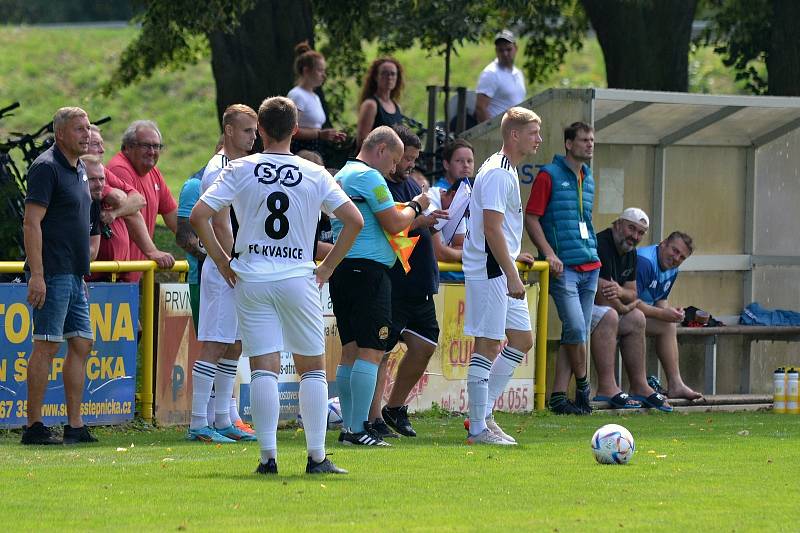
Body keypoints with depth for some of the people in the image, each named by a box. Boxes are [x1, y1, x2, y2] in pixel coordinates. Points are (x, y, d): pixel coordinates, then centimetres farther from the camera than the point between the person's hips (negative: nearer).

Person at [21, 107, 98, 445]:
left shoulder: (79, 170, 17)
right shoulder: (46, 167, -11)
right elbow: (32, 223, -16)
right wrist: (36, 275, -22)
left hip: (74, 275, 9)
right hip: (52, 274, -9)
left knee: (81, 344, 8)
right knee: (46, 346, -8)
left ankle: (75, 426, 11)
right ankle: (34, 427, -5)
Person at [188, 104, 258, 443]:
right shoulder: (218, 170, -12)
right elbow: (220, 225, -18)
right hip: (223, 269, -10)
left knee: (234, 346, 11)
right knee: (213, 345, -10)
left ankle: (222, 421, 16)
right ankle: (199, 424, -10)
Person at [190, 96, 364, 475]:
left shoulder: (240, 170, -1)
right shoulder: (314, 174, 0)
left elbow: (198, 216, -5)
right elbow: (354, 220, -2)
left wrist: (222, 261, 4)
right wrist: (327, 266, 6)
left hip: (251, 280, 0)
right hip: (299, 278, 0)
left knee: (263, 369, 0)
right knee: (312, 368, 9)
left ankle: (268, 456, -5)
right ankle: (317, 456, 5)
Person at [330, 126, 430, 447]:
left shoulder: (340, 177, 20)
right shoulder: (369, 177, -10)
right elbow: (394, 223, -13)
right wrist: (415, 207, 6)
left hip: (342, 271, 10)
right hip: (368, 268, -10)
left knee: (350, 351, 12)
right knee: (370, 351, -10)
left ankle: (348, 427, 13)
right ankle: (358, 429, -14)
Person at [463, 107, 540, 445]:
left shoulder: (507, 171, 16)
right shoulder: (497, 174, -17)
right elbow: (491, 228, -22)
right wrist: (512, 275, -23)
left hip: (501, 272, 11)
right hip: (489, 273, -11)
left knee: (522, 339, 13)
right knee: (487, 344, -6)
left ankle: (483, 414, 17)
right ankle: (478, 427, -2)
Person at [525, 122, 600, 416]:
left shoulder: (588, 178, 18)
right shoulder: (549, 175, -4)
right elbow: (531, 218, -7)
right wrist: (549, 253, -16)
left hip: (589, 266, 7)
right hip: (563, 267, -7)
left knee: (579, 333, 4)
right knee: (575, 328, -15)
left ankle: (558, 395, 6)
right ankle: (582, 386, 2)